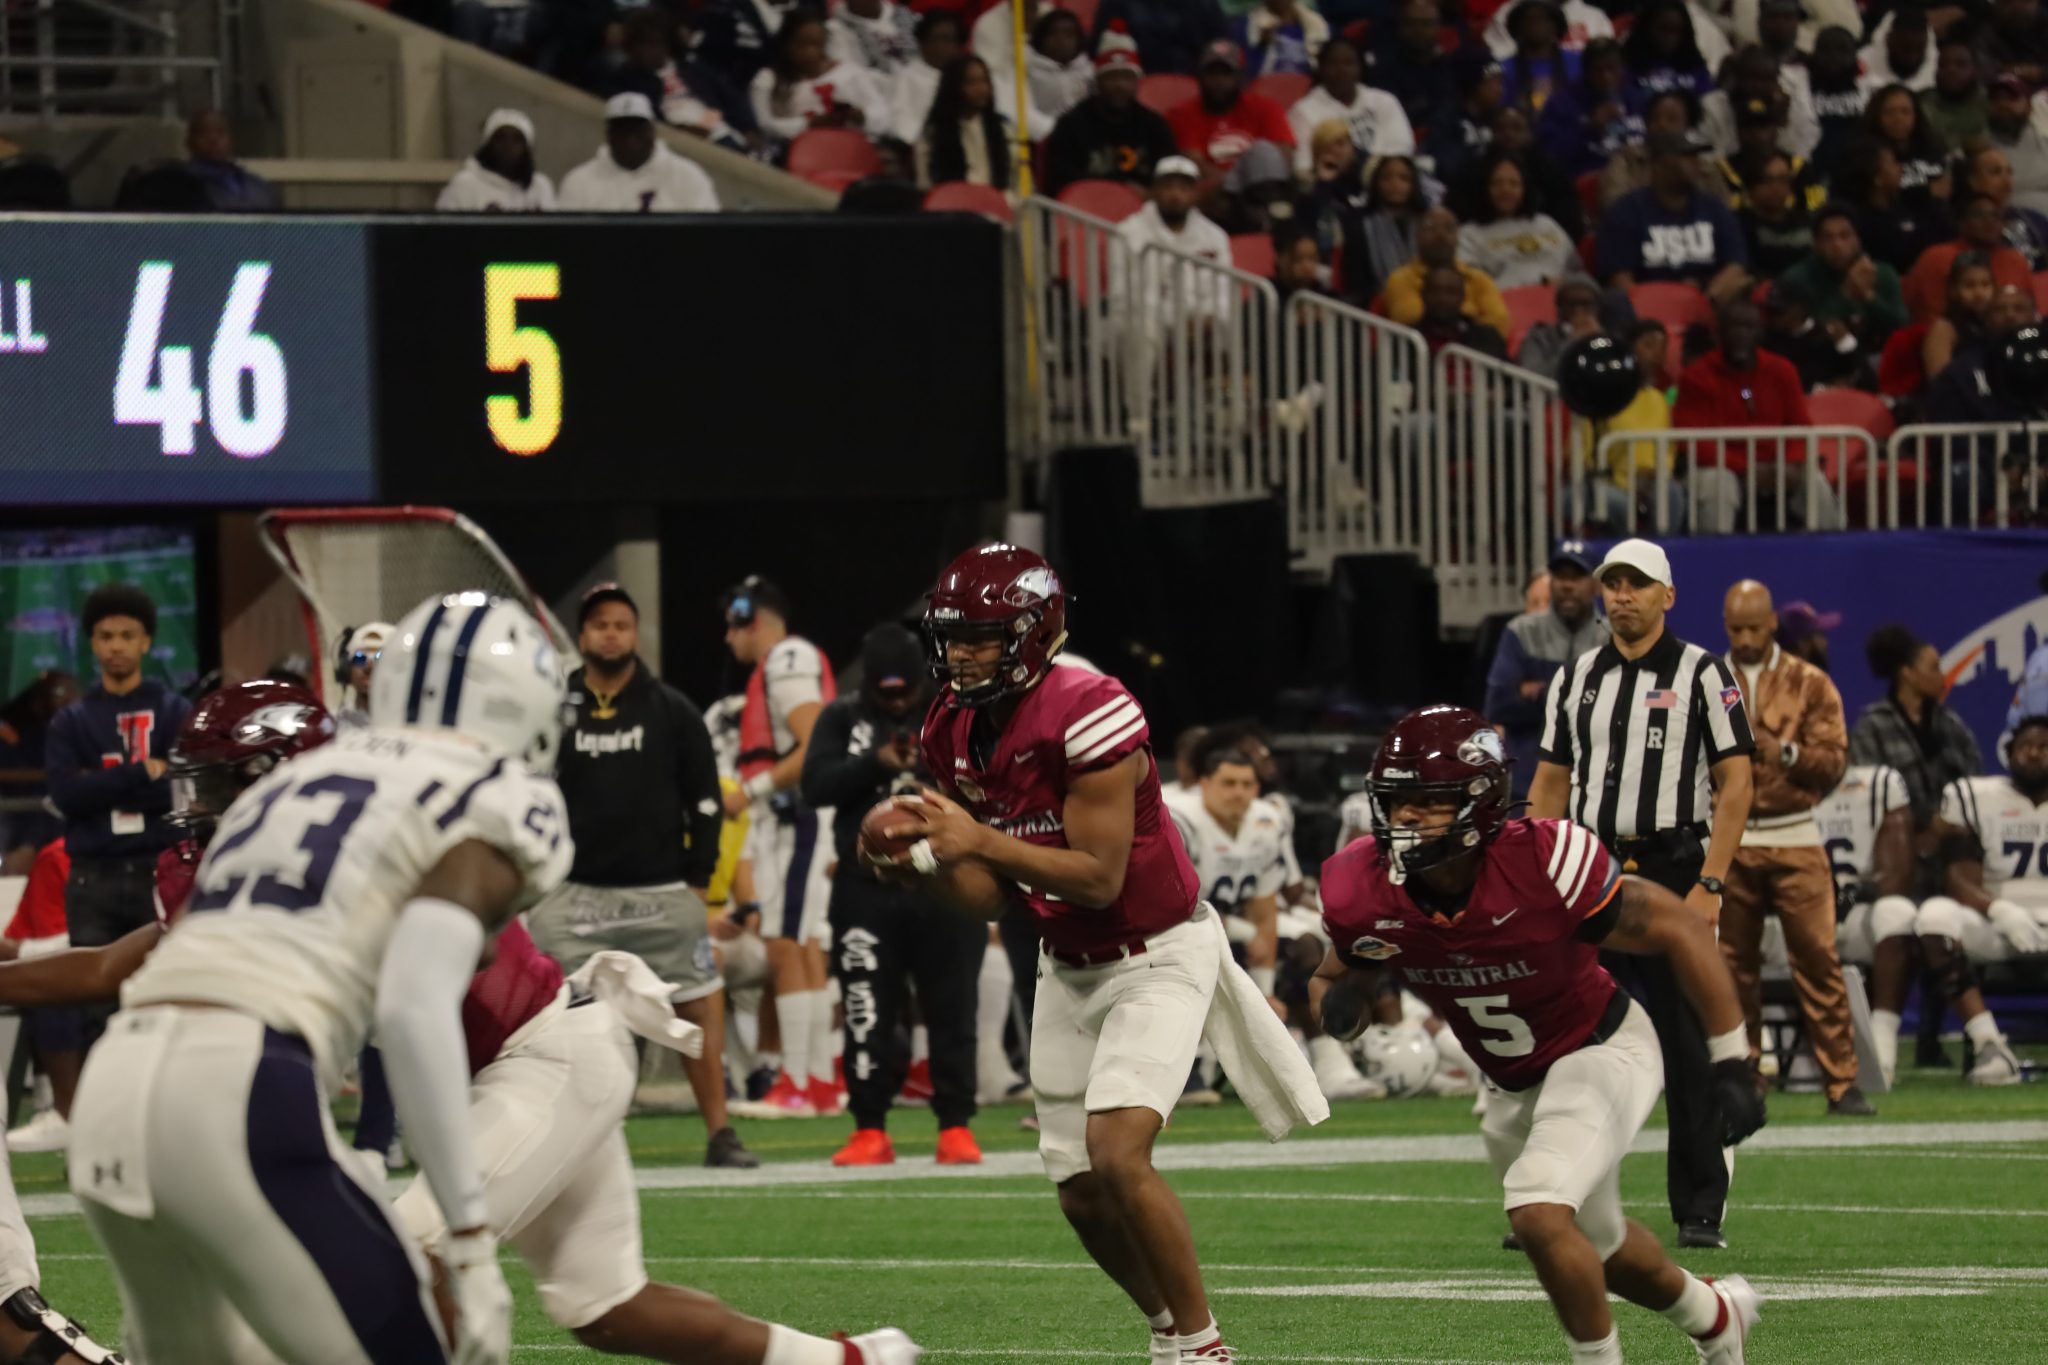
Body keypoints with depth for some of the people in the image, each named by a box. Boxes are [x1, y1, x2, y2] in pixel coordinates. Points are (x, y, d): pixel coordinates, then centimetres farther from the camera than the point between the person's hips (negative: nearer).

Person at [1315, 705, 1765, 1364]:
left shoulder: (1543, 863, -34)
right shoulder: (1362, 889, -22)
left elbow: (1679, 931, -23)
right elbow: (1333, 980, 0)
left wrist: (1731, 1068, -21)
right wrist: (1339, 1003, -26)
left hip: (1600, 1050, -6)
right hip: (1513, 1085, 6)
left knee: (1540, 1216, -27)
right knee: (1596, 1248, 24)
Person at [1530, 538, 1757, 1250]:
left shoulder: (1701, 675, 0)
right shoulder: (1575, 678, 14)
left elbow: (1735, 784, -5)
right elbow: (1550, 785, 17)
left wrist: (1709, 884, -13)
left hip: (1673, 868, -4)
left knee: (1688, 1052, -3)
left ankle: (1700, 1211, 4)